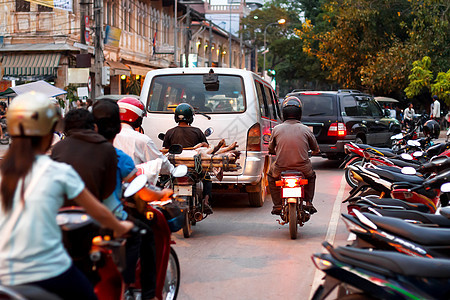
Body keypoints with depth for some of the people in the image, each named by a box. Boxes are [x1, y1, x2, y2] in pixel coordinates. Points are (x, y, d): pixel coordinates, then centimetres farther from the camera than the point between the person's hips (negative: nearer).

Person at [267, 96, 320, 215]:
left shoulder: (276, 129, 1)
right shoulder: (305, 130, 1)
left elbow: (271, 149, 14)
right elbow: (316, 149, 15)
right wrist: (315, 151, 40)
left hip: (281, 169, 0)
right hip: (302, 169, 1)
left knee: (271, 175, 32)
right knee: (311, 175, 34)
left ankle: (277, 205, 24)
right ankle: (308, 202, 22)